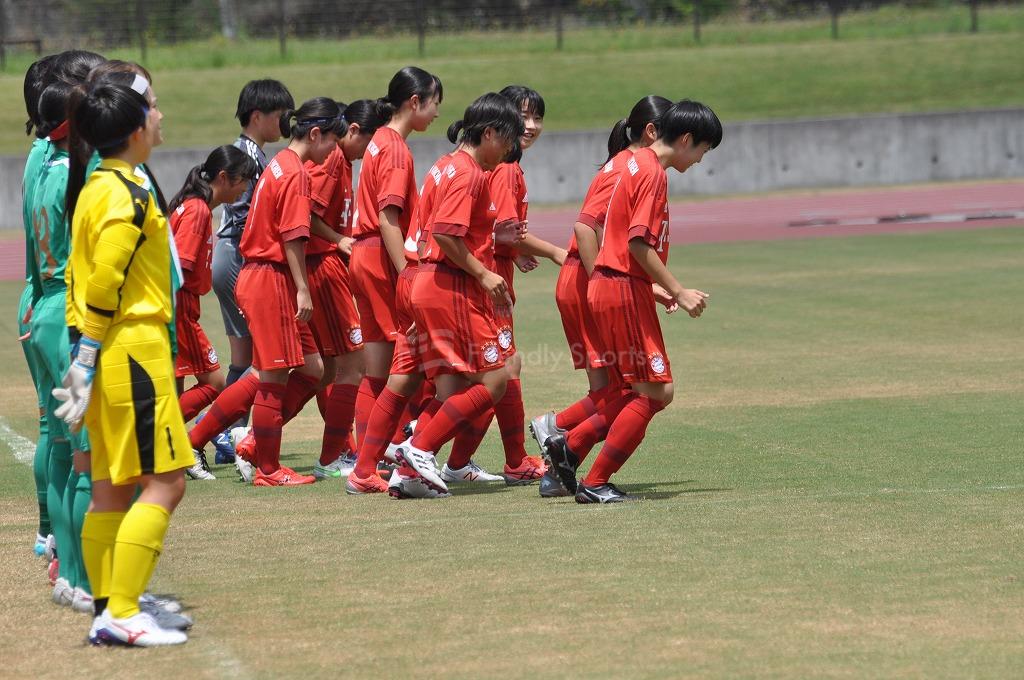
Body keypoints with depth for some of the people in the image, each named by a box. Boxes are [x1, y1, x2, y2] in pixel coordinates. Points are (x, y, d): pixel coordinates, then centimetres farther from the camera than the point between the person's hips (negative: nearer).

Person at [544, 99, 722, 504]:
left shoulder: (637, 166, 18)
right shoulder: (653, 173, -13)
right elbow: (639, 243, -21)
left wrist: (658, 289, 20)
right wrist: (678, 292, -16)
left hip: (610, 287, 10)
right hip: (625, 291, -10)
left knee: (656, 393, 11)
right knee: (653, 393, -6)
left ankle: (570, 445, 11)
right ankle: (595, 484, -4)